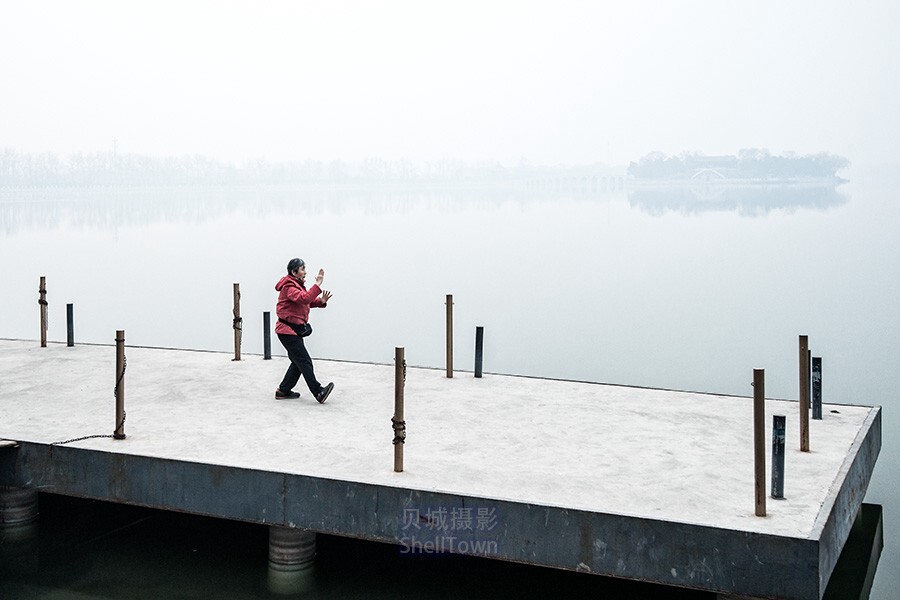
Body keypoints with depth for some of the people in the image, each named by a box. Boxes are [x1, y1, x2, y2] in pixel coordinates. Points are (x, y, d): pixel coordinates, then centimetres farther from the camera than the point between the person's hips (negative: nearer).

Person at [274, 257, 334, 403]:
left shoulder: (297, 284, 16)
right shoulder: (288, 287, -16)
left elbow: (309, 302, 15)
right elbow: (304, 298, -33)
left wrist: (321, 301, -5)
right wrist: (318, 284, -35)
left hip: (295, 330, 10)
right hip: (287, 330, -10)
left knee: (298, 362, 13)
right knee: (304, 361, -12)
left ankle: (283, 390, 20)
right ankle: (318, 391, -14)